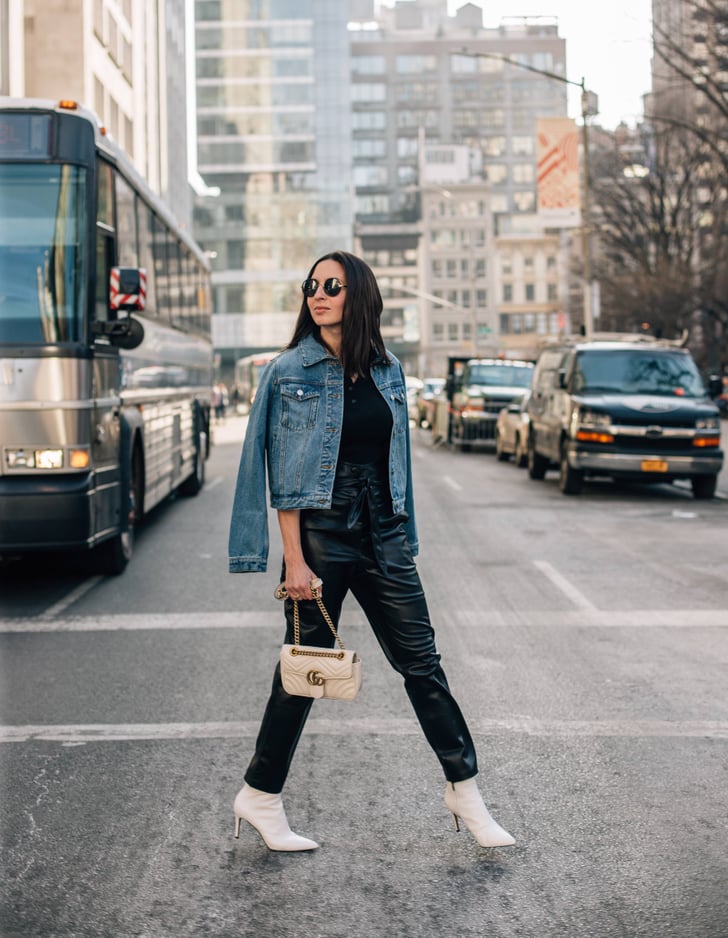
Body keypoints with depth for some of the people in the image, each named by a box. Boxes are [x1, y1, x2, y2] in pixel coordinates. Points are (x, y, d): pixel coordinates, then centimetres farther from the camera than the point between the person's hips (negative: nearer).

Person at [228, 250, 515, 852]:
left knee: (422, 662, 6)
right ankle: (261, 797, 21)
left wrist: (403, 543, 12)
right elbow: (285, 475, -8)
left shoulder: (389, 372, 9)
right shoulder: (290, 372, -4)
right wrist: (294, 559, -14)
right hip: (320, 536, -4)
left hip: (382, 539, 4)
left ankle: (465, 790, 17)